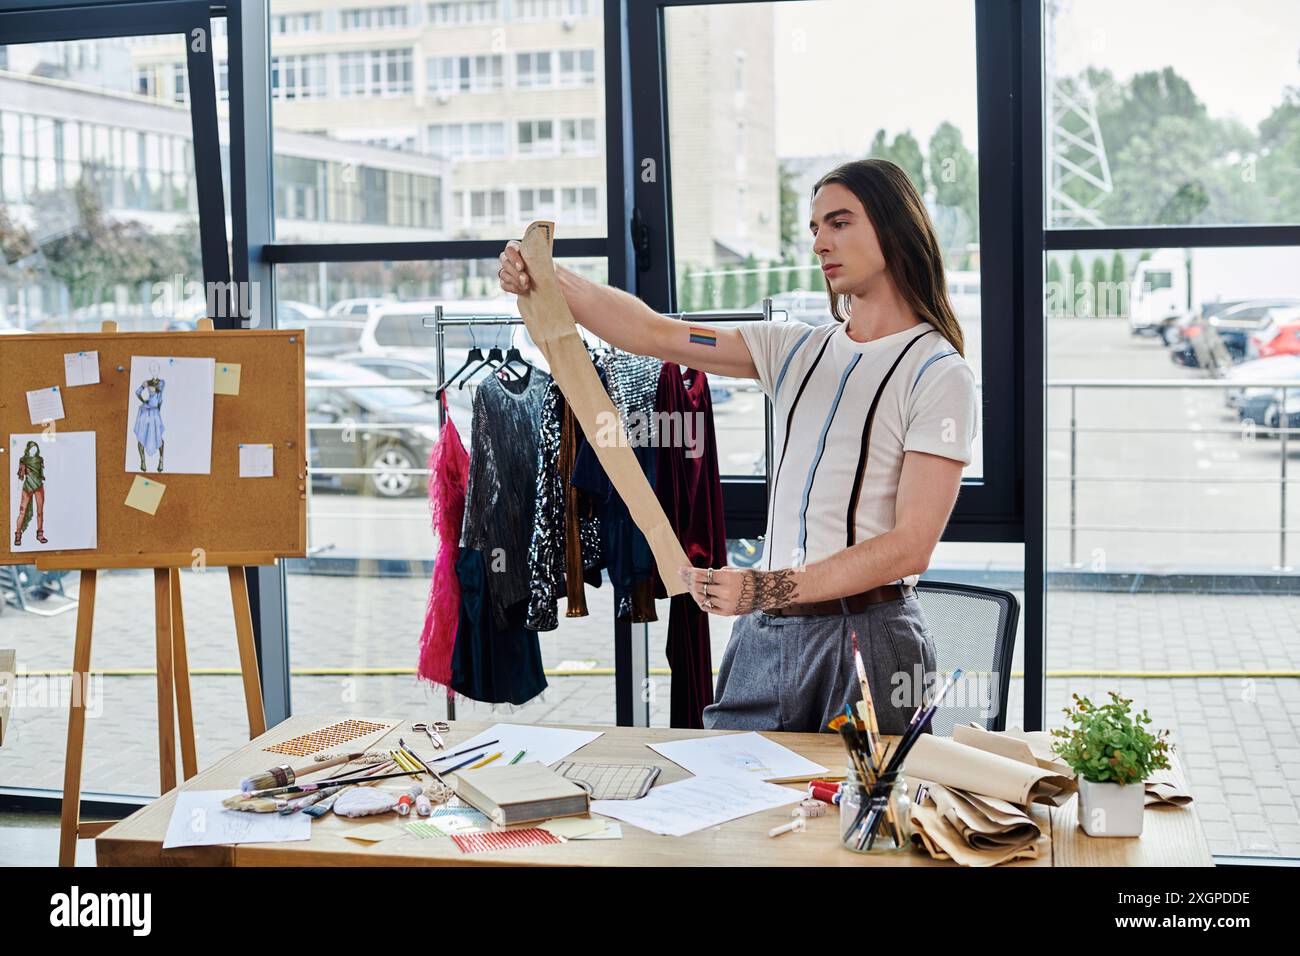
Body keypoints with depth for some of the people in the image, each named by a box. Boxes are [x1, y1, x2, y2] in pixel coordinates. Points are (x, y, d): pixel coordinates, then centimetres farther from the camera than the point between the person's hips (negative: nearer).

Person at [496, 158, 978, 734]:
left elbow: (912, 546, -14)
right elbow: (654, 334, 4)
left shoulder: (940, 374, -6)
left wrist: (768, 588, -22)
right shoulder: (799, 349, 13)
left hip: (864, 639, -5)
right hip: (763, 634, 6)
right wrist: (546, 278, -11)